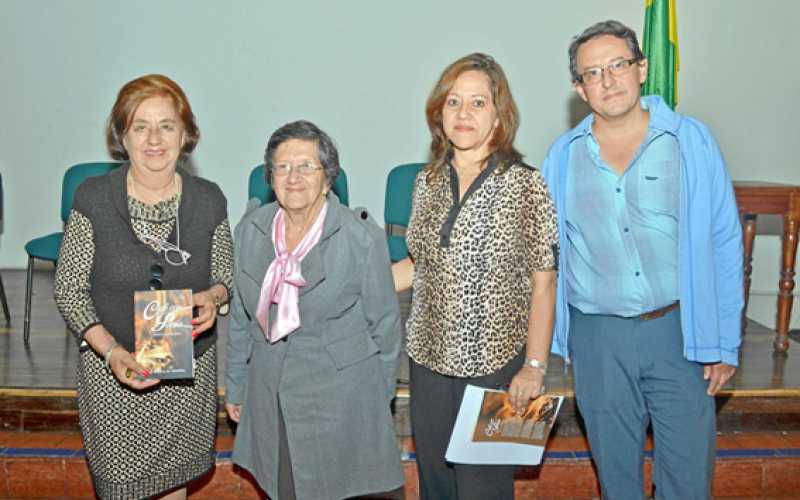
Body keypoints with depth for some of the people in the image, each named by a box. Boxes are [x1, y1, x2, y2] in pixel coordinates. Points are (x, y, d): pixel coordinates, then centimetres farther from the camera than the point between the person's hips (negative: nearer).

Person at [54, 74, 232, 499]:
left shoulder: (208, 201, -7)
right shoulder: (93, 199, -12)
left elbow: (226, 275, 6)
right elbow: (69, 290, -7)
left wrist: (212, 297, -18)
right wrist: (110, 350, -22)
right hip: (112, 368, -1)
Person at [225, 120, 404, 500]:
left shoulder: (362, 237, -12)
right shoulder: (251, 229, 0)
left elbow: (385, 324, -3)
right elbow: (241, 316, 11)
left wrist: (381, 400, 3)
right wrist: (235, 386, 15)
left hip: (340, 399, -4)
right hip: (270, 398, 4)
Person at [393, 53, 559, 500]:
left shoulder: (525, 184, -8)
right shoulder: (428, 182, 6)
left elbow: (543, 283, -7)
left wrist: (535, 367, -12)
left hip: (495, 362, -4)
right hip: (430, 360, 5)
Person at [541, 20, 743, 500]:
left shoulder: (692, 141, -3)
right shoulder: (563, 155, 2)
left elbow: (724, 244, -2)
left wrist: (725, 342, -4)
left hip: (679, 329, -1)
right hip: (597, 335, 2)